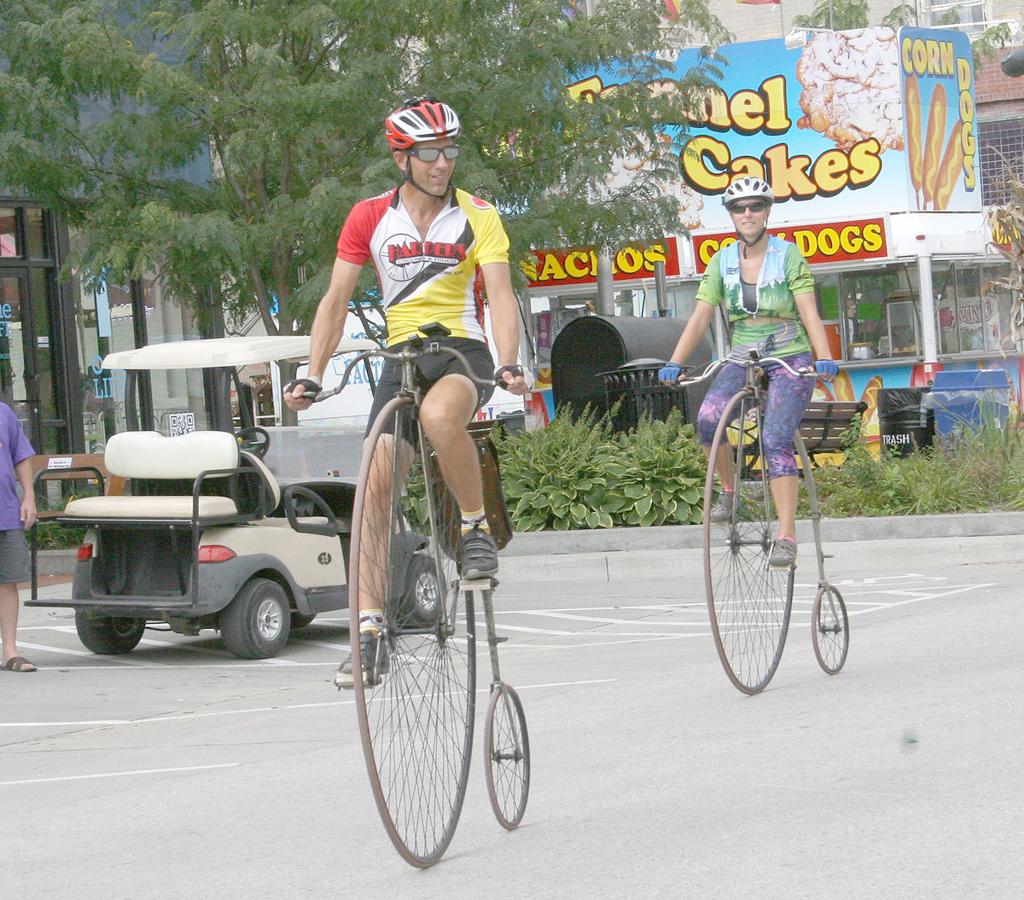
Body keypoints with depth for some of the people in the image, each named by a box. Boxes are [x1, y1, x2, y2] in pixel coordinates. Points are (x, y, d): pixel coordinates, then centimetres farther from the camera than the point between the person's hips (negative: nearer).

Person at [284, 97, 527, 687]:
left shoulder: (477, 216, -2)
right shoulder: (370, 218, 3)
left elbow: (500, 294, -12)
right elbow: (337, 300, 6)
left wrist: (509, 364, -29)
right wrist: (312, 376, -4)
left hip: (464, 350, -3)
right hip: (402, 356, 3)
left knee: (440, 415, -38)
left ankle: (478, 527, -15)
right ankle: (370, 629, -5)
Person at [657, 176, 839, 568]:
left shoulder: (789, 255, -4)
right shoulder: (722, 262, 5)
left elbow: (809, 313, -12)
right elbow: (700, 317, 1)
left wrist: (825, 359, -27)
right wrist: (675, 363, -11)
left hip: (790, 361, -3)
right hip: (743, 360, 3)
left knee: (776, 440, -24)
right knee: (708, 419, -27)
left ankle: (786, 537, -24)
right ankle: (728, 490, -1)